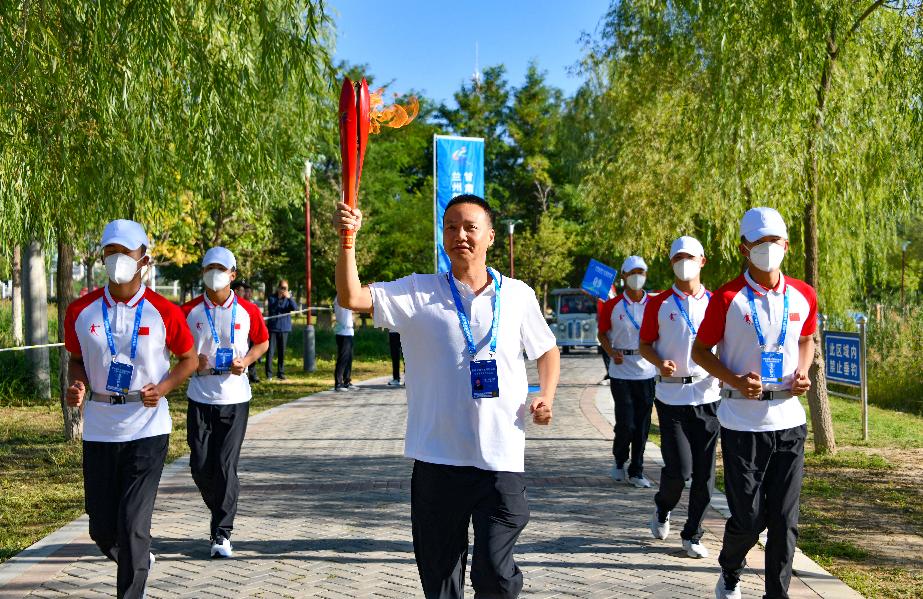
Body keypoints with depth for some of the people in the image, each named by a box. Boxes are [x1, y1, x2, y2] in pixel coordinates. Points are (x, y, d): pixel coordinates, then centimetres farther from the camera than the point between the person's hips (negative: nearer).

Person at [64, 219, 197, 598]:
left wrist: (162, 388, -11)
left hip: (147, 429, -3)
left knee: (133, 524, -7)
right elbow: (76, 359, 15)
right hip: (98, 429, 3)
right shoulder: (81, 310, 1)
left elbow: (188, 359, 6)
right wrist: (77, 385, -7)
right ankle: (138, 560, 42)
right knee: (102, 528, 11)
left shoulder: (164, 312, -6)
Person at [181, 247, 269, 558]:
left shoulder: (247, 311, 1)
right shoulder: (189, 311, 1)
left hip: (235, 398, -1)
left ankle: (222, 532, 6)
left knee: (226, 465, -4)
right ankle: (221, 512, 29)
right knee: (200, 466, 2)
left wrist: (246, 360, -6)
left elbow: (262, 342, 13)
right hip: (200, 397, 1)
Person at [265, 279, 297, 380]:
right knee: (270, 351, -6)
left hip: (284, 328, 2)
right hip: (273, 328, -2)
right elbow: (271, 309, -15)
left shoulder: (288, 298, 6)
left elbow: (295, 308, -9)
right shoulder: (272, 298, 0)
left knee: (282, 352, 7)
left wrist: (289, 298, -22)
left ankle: (281, 373, 14)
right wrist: (278, 299, -22)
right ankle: (269, 373, -3)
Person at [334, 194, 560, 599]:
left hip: (501, 459, 0)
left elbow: (547, 351, 18)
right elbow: (351, 298, -9)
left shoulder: (518, 295, 6)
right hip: (437, 459, 1)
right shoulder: (418, 293, 2)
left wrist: (546, 396, 0)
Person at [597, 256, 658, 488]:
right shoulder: (612, 305, 1)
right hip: (621, 373, -2)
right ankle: (619, 461, 21)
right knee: (626, 424, -6)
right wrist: (612, 352, -10)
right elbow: (602, 334, 8)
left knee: (642, 425, 5)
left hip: (647, 372, 2)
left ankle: (636, 472, 16)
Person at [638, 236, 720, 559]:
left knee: (704, 472, 3)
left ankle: (692, 535, 17)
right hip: (671, 395, -2)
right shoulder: (658, 304, 3)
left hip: (707, 395, 2)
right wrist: (660, 363, -13)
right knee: (679, 468, -8)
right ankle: (662, 509, 24)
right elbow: (645, 345, 7)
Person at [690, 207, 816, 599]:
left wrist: (802, 373, 1)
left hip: (789, 419, 3)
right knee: (748, 517, 2)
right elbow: (700, 350, 1)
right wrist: (735, 381, -14)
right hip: (742, 422, -3)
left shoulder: (803, 296, 5)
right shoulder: (727, 298, -7)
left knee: (784, 519, 4)